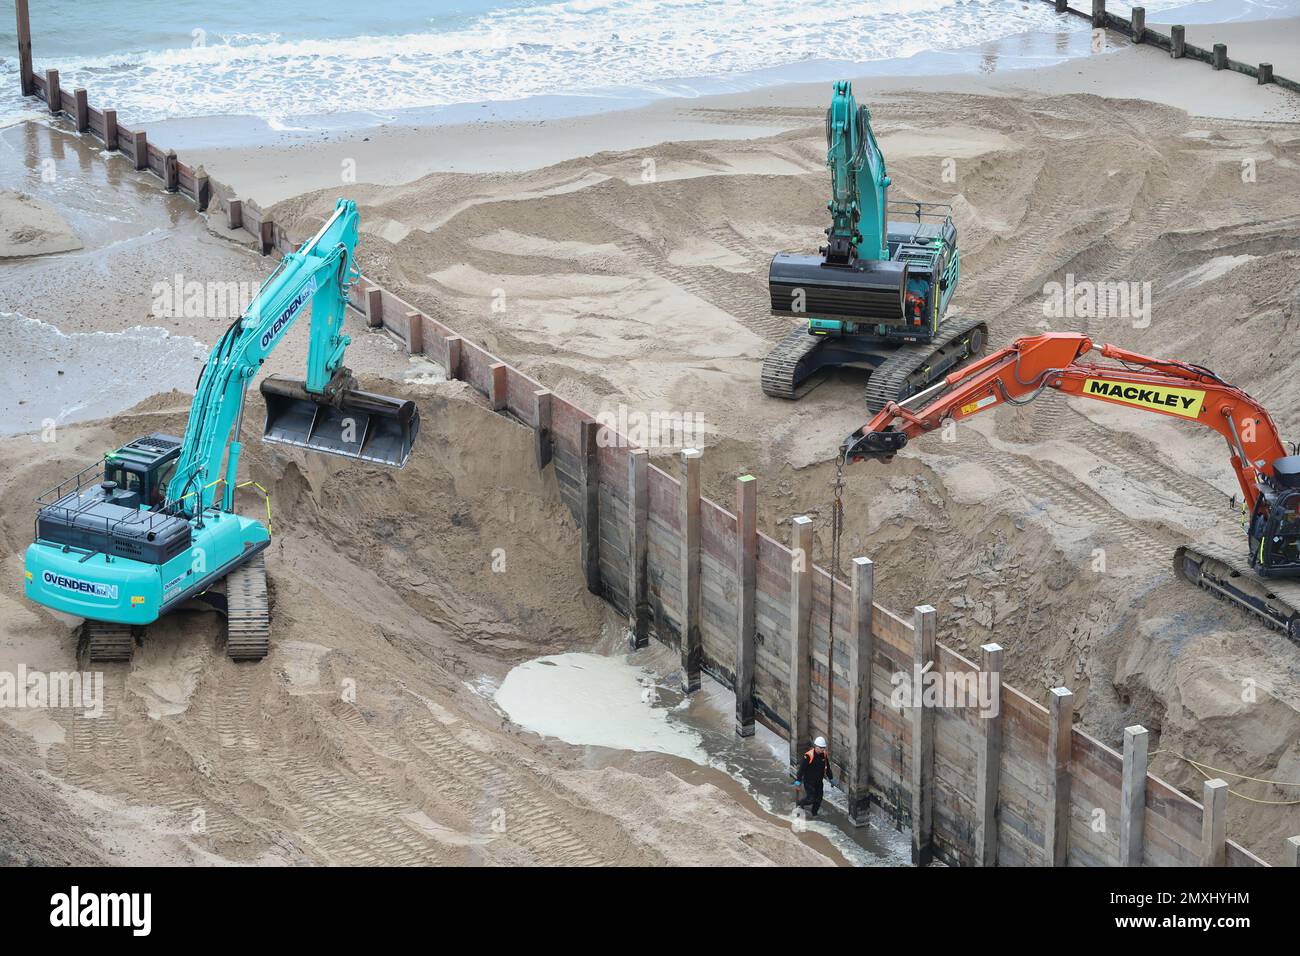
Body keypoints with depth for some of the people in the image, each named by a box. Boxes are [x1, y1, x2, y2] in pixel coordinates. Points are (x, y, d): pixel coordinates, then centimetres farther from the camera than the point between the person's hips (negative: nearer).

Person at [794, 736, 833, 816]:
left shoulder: (825, 755, -3)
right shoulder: (808, 756, -23)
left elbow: (827, 768, 13)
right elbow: (801, 768, -18)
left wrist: (831, 778, 21)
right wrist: (798, 780, -17)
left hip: (819, 782, 6)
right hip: (809, 782, -6)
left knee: (818, 799, 10)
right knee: (811, 799, -7)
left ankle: (813, 813, 32)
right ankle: (801, 803, 24)